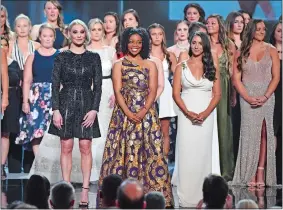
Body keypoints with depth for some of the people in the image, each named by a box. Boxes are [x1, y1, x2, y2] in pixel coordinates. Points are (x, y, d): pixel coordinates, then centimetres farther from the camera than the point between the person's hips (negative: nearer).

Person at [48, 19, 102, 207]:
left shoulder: (94, 57, 5)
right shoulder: (62, 57, 4)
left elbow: (98, 86, 3)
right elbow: (55, 85, 1)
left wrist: (94, 109, -7)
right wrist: (56, 110, -8)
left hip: (87, 104, 0)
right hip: (66, 103, 0)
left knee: (85, 148, -2)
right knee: (66, 147, 0)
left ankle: (85, 191, 1)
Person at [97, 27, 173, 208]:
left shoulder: (150, 65, 11)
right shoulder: (119, 65, 9)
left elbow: (153, 91, 2)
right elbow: (118, 91, 0)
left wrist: (143, 111, -14)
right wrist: (128, 113, -14)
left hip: (146, 113, 1)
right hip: (124, 113, -1)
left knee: (149, 151, -4)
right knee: (124, 151, -4)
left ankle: (148, 192, -2)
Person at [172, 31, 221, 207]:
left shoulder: (212, 67, 6)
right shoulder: (182, 67, 4)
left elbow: (217, 94, 3)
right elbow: (176, 93, 0)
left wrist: (205, 113, -11)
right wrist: (188, 112, -14)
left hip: (206, 115, 1)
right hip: (186, 114, -1)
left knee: (203, 153, 3)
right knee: (186, 153, -3)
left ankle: (201, 195, 10)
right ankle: (186, 196, 3)